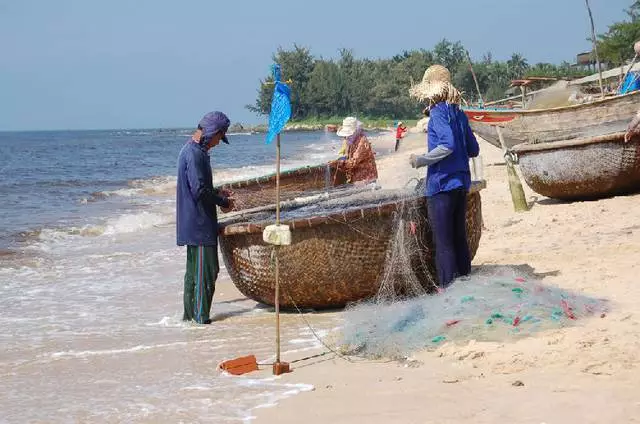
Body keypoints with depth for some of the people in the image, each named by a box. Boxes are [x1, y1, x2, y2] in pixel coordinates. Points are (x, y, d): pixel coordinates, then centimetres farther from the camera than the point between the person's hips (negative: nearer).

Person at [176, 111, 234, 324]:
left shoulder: (190, 150, 15)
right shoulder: (195, 154, -18)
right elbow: (199, 190, -22)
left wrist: (217, 193, 19)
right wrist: (223, 202, -10)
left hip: (192, 224, 11)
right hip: (199, 223, -11)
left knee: (194, 269, 15)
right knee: (206, 269, -6)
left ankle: (189, 314, 21)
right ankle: (201, 316, -4)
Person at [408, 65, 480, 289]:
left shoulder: (439, 112, -11)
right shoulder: (459, 113, 12)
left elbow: (447, 145, -23)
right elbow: (473, 149, 14)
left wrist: (422, 160, -16)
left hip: (441, 184, -8)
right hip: (461, 182, 8)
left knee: (443, 242, -5)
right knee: (459, 238, 14)